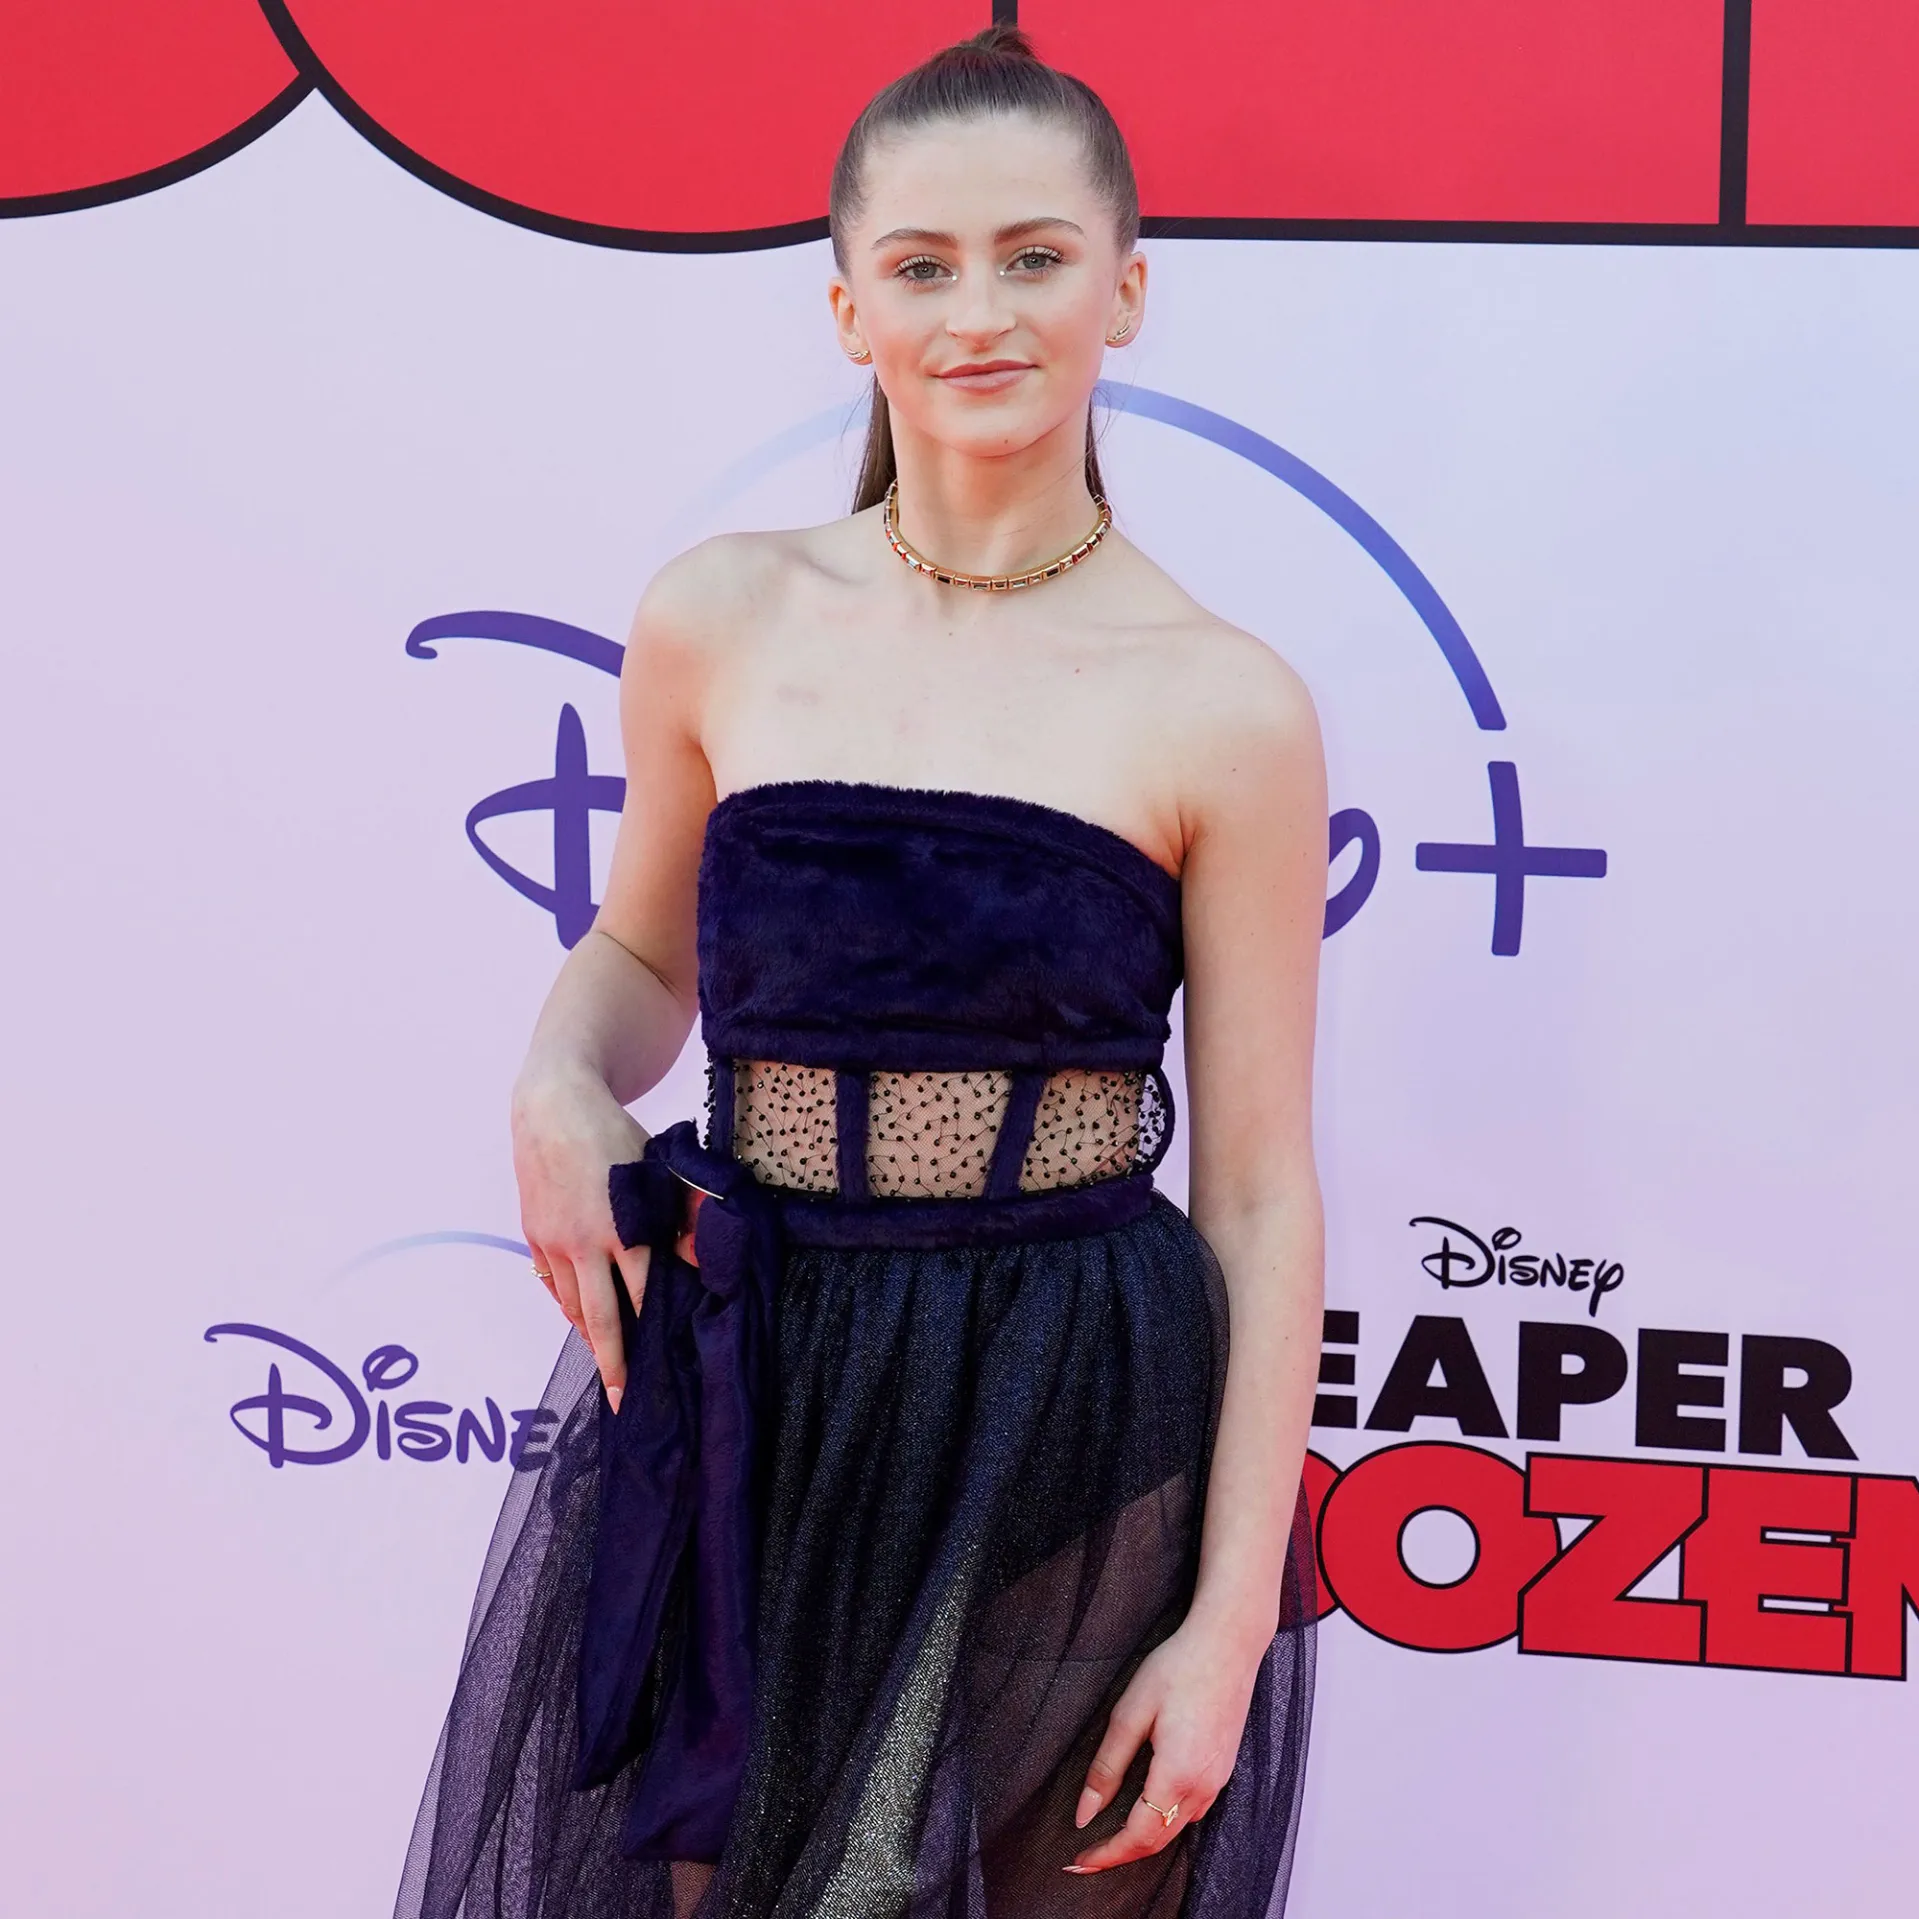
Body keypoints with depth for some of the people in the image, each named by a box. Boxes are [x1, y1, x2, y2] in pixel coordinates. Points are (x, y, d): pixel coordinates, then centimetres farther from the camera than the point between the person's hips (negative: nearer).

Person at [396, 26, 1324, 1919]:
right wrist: (559, 1089, -6)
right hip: (742, 1406, 2)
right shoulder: (723, 621, 0)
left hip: (1084, 1439, -2)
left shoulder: (1222, 711, -7)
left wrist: (1235, 1619, -8)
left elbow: (1257, 1194, -6)